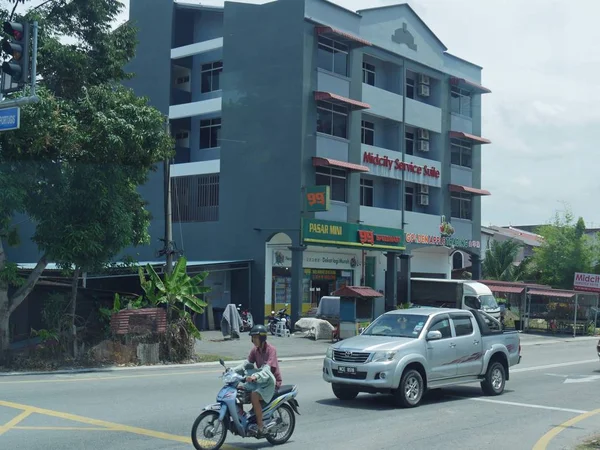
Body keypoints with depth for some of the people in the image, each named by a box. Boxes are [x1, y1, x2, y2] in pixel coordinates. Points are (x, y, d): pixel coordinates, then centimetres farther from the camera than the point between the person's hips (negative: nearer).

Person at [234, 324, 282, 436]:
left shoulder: (271, 350, -17)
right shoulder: (255, 350, 6)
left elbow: (267, 369, -31)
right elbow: (247, 363, -1)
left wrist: (256, 376, -48)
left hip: (272, 382, -8)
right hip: (259, 380, 8)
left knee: (254, 396, -31)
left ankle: (260, 427, -24)